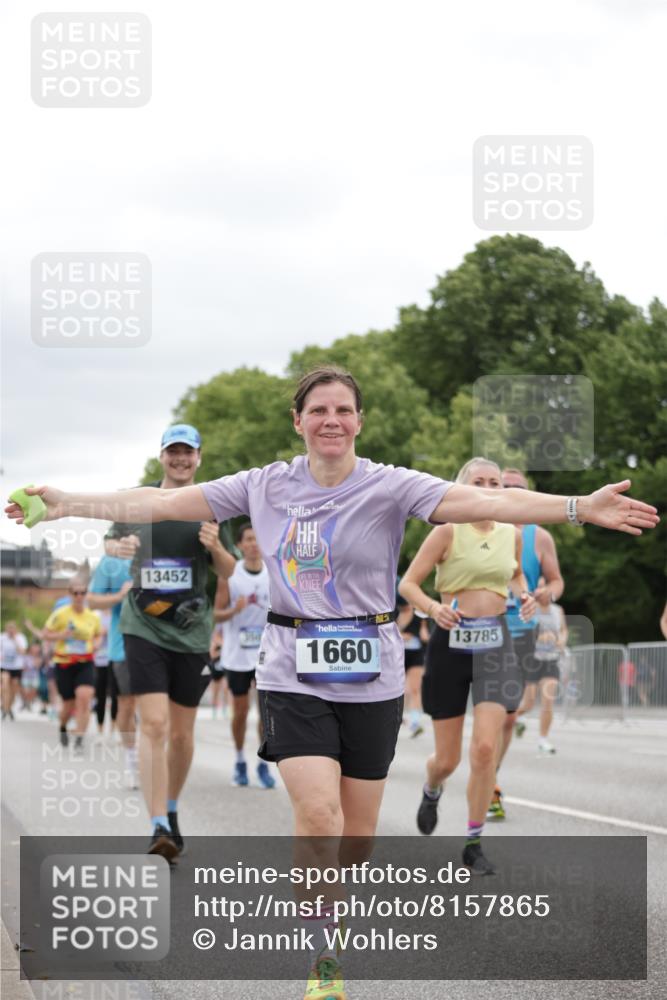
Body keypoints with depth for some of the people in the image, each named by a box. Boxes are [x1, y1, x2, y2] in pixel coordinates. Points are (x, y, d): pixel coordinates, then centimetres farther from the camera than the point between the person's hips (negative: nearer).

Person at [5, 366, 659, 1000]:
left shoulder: (390, 487, -6)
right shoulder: (266, 487, 2)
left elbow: (486, 501, -19)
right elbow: (164, 503, 7)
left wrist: (579, 508, -33)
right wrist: (67, 505, 5)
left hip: (370, 678, 0)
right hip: (293, 673, 0)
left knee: (357, 833, 6)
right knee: (318, 818, -17)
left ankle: (327, 923, 36)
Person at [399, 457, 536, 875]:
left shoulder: (512, 534, 7)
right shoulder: (449, 531, -6)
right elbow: (408, 583, -5)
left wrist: (525, 595, 7)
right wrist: (433, 607, -24)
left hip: (495, 643, 2)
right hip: (452, 641, -2)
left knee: (486, 747, -13)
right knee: (447, 759, 5)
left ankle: (474, 844, 0)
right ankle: (432, 792, 44)